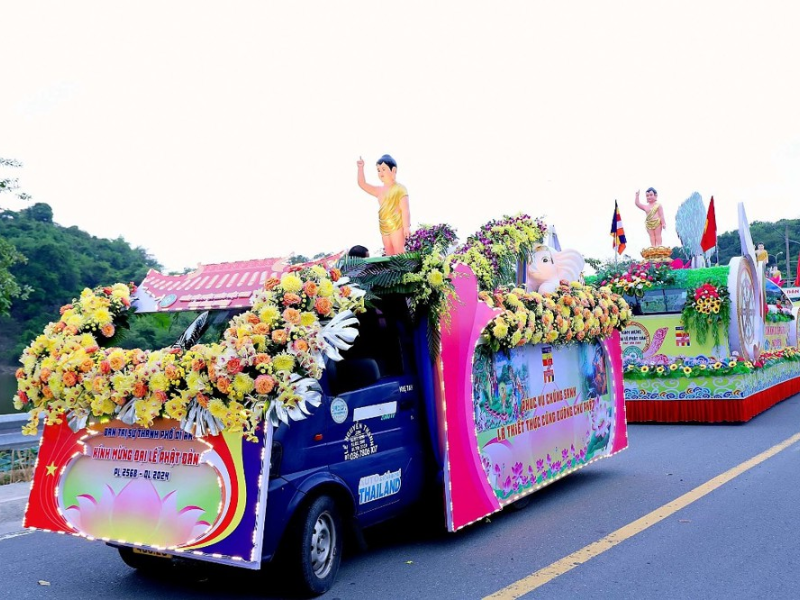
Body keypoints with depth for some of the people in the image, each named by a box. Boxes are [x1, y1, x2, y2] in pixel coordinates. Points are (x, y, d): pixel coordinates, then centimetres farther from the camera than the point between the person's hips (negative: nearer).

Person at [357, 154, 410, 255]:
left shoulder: (399, 189, -5)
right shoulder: (379, 190, 16)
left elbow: (405, 209, -10)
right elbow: (362, 184, 17)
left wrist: (406, 226, -17)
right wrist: (360, 168, 8)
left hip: (397, 226, -8)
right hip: (385, 228, 8)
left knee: (399, 252, -12)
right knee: (389, 254, 7)